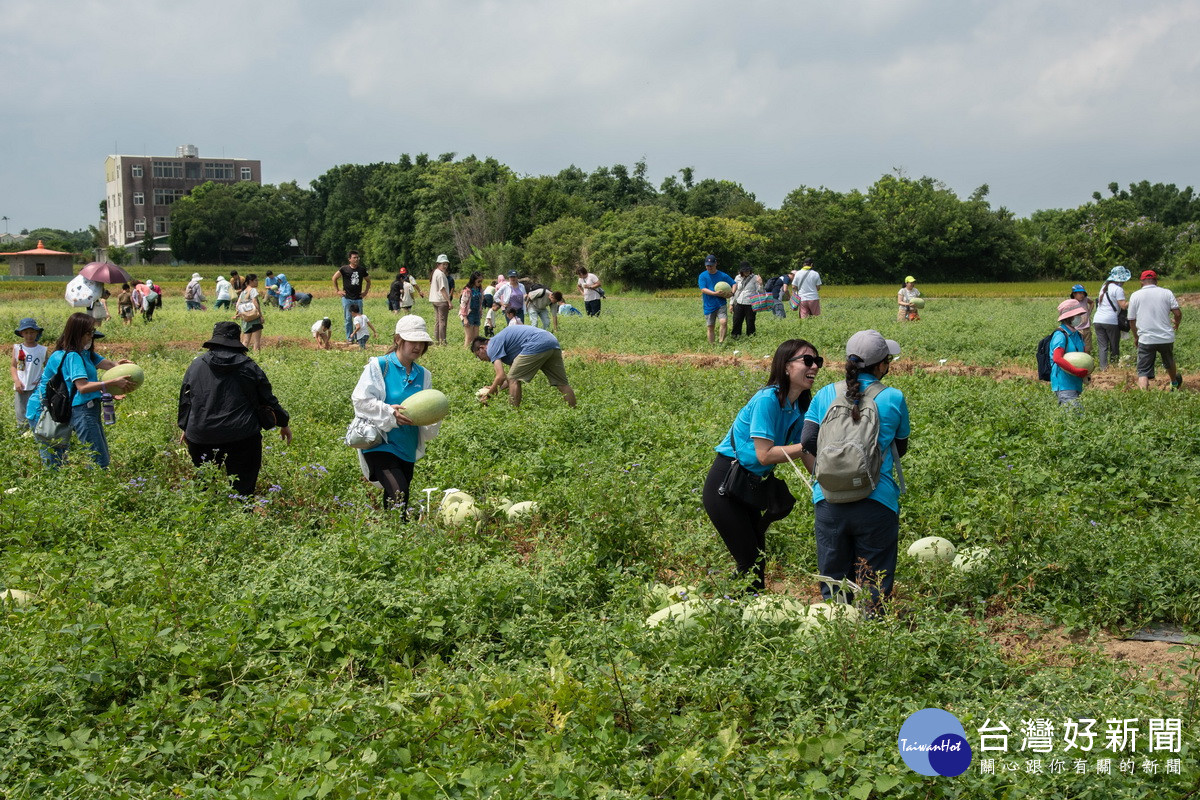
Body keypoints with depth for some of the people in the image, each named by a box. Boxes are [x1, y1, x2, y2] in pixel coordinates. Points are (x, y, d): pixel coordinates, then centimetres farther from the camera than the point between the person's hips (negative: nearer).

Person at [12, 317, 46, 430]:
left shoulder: (42, 350, 0)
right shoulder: (17, 348, 2)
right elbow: (14, 366, 6)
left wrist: (42, 380, -7)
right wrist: (16, 380, -7)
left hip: (36, 388, -1)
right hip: (21, 387, 1)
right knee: (21, 414, 4)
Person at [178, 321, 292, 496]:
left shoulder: (196, 365, 6)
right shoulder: (249, 367, 2)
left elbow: (185, 400, 14)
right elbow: (267, 399, 9)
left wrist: (185, 428, 29)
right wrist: (284, 423, 23)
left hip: (201, 436, 2)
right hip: (242, 436, -2)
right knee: (243, 487, 2)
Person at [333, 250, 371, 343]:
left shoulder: (362, 270, 6)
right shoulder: (344, 269, -2)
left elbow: (368, 280, 22)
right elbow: (334, 278, 7)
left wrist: (366, 291, 13)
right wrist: (337, 290, 3)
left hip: (358, 298, 2)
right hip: (347, 298, -2)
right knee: (348, 319, 0)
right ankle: (349, 338, 8)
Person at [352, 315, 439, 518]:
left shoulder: (423, 375, 13)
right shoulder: (378, 366, -5)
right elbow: (360, 400, -10)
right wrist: (390, 412, -21)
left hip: (408, 448, 6)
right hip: (380, 443, -6)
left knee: (399, 502, 12)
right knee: (398, 493, -25)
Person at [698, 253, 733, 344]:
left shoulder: (722, 275, 4)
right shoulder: (703, 276, 1)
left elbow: (733, 284, 12)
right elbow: (703, 289, -10)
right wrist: (716, 293, -22)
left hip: (721, 305, 0)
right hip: (709, 306, 0)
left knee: (724, 322, -20)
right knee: (710, 328, 5)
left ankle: (722, 342, -9)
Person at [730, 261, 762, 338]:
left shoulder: (754, 278, -1)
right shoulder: (738, 278, 9)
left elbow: (760, 292, -2)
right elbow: (734, 291, 17)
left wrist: (760, 284, -22)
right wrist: (731, 304, 15)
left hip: (750, 305, -3)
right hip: (739, 304, 3)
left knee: (750, 323, 2)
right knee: (736, 323, 2)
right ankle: (735, 337, 12)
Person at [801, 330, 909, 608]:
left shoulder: (826, 394, 4)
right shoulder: (893, 398, -1)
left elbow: (807, 440, -2)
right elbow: (901, 448, 11)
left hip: (829, 501, 3)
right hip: (876, 504, -2)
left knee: (833, 581, 14)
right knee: (873, 585, 7)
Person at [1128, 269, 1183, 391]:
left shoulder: (1135, 295, 2)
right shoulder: (1167, 293, 2)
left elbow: (1132, 320, 6)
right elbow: (1178, 313, -3)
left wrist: (1136, 337, 21)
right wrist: (1176, 323, 21)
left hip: (1145, 340, -2)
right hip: (1166, 338, 2)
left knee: (1143, 372, -4)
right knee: (1169, 363, 28)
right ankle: (1175, 384, 54)